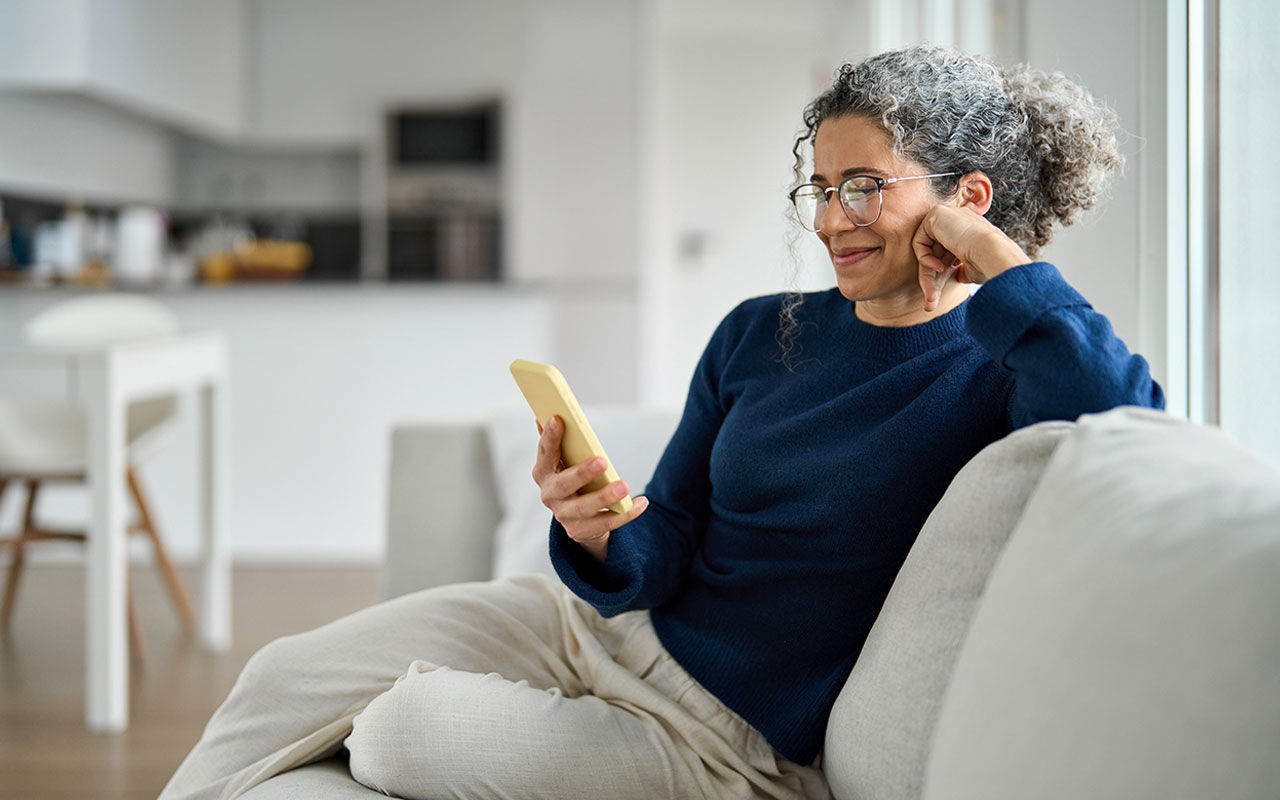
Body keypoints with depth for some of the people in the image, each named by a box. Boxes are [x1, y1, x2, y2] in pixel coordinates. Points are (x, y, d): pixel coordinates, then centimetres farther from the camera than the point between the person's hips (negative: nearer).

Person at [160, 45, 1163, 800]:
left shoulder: (991, 370, -14)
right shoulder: (759, 333, 3)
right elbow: (660, 562, 1)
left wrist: (998, 256, -28)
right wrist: (600, 538, -23)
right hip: (608, 623, 6)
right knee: (288, 674, -1)